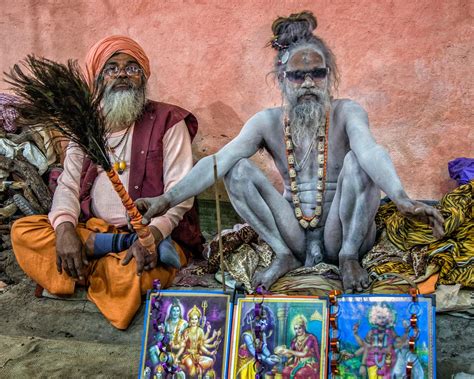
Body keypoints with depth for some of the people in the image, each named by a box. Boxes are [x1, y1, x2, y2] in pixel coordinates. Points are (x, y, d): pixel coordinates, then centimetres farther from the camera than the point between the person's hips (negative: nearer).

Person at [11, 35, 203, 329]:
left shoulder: (168, 122, 0)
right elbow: (68, 185, 6)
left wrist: (152, 234, -26)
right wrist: (65, 228, -16)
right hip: (92, 231, 6)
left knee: (137, 276, -38)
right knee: (23, 231, -19)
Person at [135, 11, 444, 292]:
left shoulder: (346, 113, -7)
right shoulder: (268, 122, -2)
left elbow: (371, 151, -30)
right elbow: (219, 160, -15)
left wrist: (402, 199, -50)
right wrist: (169, 199, -30)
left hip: (341, 234, -2)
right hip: (293, 233, 2)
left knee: (356, 161, -27)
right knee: (238, 169, -15)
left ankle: (349, 256, -13)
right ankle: (284, 257, -7)